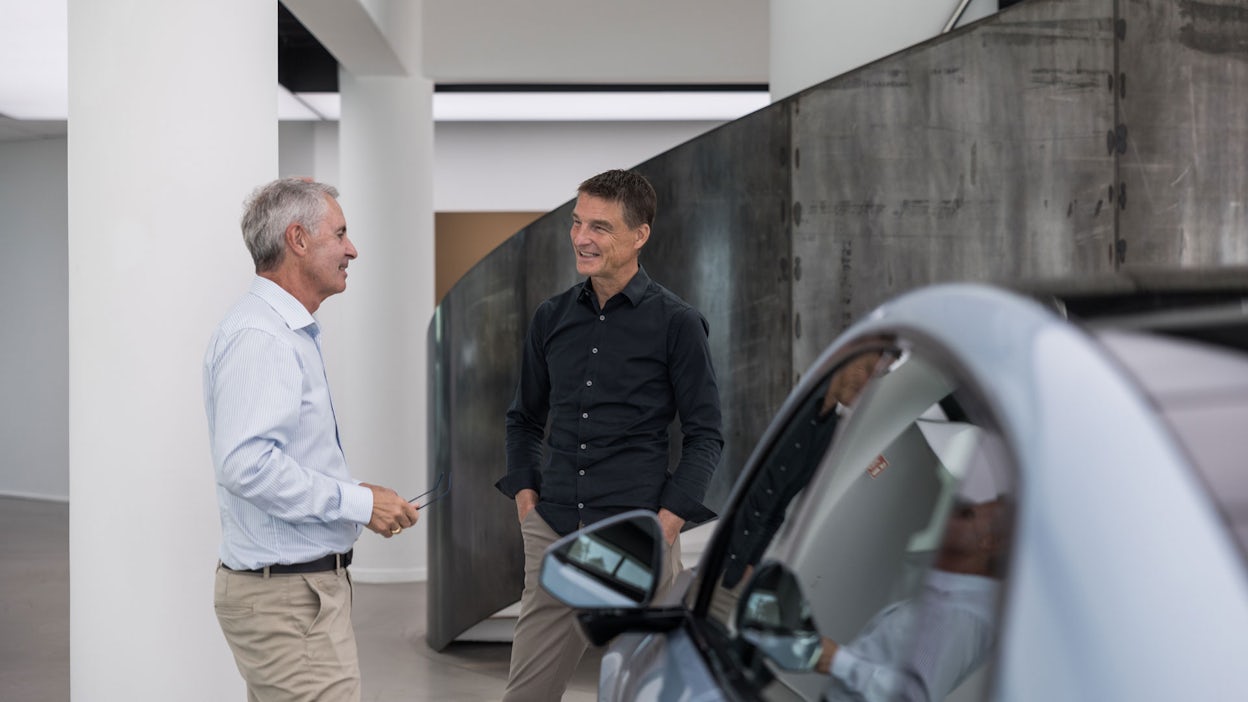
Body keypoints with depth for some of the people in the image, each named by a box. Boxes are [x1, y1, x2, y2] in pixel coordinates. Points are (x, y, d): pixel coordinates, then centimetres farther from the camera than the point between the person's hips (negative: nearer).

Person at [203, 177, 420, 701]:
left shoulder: (292, 333, 16)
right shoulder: (260, 336, -18)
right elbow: (247, 463, -29)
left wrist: (356, 498, 13)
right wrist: (359, 502, -21)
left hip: (302, 580, 11)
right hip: (288, 596, -10)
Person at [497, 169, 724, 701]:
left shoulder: (676, 323, -4)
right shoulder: (552, 317, 9)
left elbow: (704, 434, -2)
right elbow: (524, 418, 20)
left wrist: (669, 518, -11)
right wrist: (524, 492, 7)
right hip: (553, 532, 4)